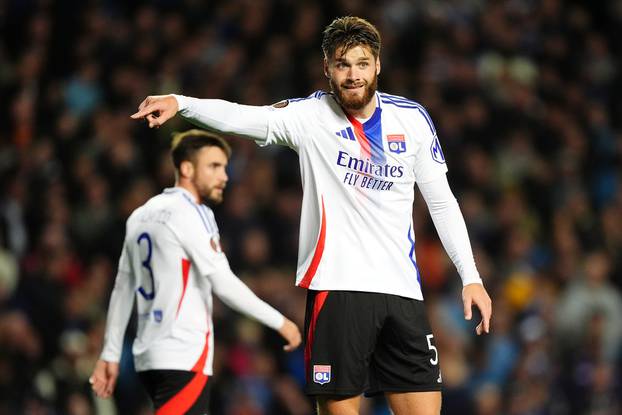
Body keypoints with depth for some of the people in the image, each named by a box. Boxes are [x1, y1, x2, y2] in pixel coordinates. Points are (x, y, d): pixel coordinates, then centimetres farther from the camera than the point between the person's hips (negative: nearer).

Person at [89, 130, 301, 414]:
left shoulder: (141, 215, 16)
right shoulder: (188, 213, -10)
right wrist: (279, 322, -8)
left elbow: (123, 290, 18)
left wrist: (110, 354, 21)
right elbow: (223, 284, -15)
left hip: (149, 356, 9)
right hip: (183, 358, -9)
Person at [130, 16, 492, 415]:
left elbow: (442, 202, 15)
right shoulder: (310, 116, -2)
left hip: (401, 291, 3)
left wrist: (471, 276, 10)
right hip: (336, 288, -3)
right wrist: (180, 102, -37)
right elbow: (245, 117, -19)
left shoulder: (413, 119, 7)